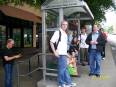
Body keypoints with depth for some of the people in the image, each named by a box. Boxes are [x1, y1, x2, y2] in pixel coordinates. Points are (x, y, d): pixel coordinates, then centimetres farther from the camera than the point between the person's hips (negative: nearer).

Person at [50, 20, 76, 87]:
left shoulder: (65, 34, 15)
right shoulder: (58, 32, -10)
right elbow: (51, 42, -14)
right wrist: (55, 52, -19)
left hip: (64, 54, 8)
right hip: (60, 54, -8)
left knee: (65, 68, 15)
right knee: (62, 68, -1)